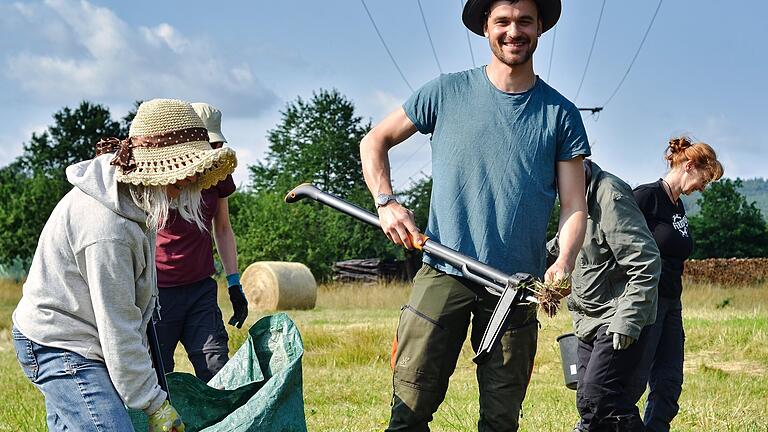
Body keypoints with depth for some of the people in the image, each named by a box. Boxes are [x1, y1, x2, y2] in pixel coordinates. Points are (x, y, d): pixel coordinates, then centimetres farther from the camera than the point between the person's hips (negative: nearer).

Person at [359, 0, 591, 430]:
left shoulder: (561, 115, 5)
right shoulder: (448, 92, 5)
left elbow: (575, 207, 2)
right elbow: (375, 141, 15)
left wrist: (562, 265, -17)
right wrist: (386, 202, -2)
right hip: (444, 273, -1)